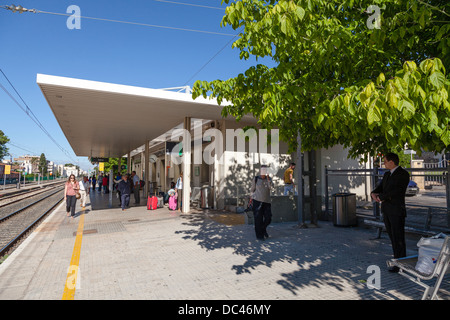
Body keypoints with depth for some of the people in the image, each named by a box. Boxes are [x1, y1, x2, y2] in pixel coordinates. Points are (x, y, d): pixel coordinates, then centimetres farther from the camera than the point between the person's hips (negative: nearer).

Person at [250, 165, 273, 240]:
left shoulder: (269, 179, 6)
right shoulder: (256, 179, -1)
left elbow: (271, 187, -11)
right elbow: (252, 189, 10)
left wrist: (268, 178, -18)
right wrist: (252, 197, 11)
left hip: (267, 201, 3)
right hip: (257, 201, -3)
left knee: (268, 218, 2)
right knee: (258, 219, -2)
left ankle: (263, 229, 32)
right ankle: (259, 235, 10)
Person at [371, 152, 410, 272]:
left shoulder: (403, 174, -9)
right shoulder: (387, 174, 16)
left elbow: (396, 191, -19)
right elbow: (380, 187, 13)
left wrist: (380, 197, -13)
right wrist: (373, 193, -9)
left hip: (397, 210, -7)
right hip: (386, 210, 7)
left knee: (398, 238, 0)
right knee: (392, 237, 14)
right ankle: (397, 260, 25)